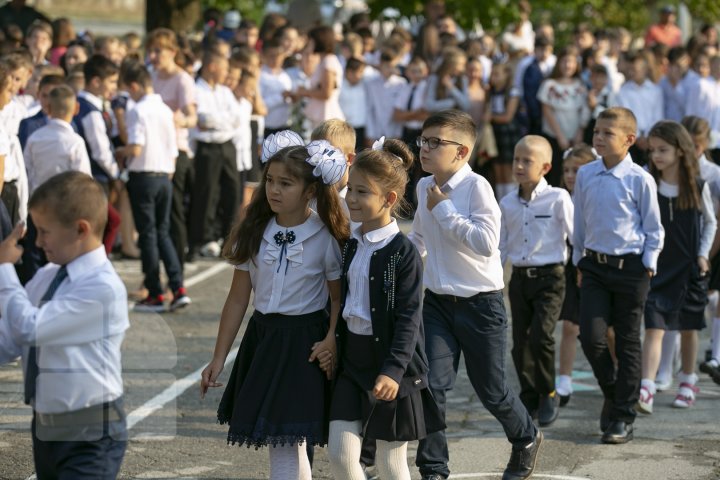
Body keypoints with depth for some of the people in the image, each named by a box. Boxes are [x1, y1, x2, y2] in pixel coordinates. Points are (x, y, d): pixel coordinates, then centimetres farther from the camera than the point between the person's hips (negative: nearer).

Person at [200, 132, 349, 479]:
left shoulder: (325, 239, -8)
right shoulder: (253, 234, 2)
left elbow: (339, 299, -2)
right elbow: (238, 299, 6)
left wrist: (331, 342, -19)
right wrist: (218, 359, 7)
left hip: (304, 343, -5)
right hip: (262, 338, 5)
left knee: (284, 441, -9)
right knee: (289, 443, 13)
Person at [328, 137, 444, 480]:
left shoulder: (403, 253, -13)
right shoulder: (351, 246, 7)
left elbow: (409, 319, -17)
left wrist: (394, 370, -25)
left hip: (390, 364, -6)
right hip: (352, 361, 6)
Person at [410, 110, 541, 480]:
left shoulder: (476, 186, -17)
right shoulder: (424, 187, 3)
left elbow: (486, 243, -29)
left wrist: (444, 210, -24)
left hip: (480, 304, -5)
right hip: (437, 302, 5)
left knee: (489, 389, 10)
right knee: (433, 384, -9)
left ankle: (526, 439, 40)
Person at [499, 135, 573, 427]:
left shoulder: (558, 199, -7)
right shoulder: (507, 203, 7)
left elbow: (576, 236, -3)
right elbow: (500, 246, 15)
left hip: (549, 277, -5)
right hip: (519, 278, 5)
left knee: (540, 335, -18)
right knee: (520, 342, 5)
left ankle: (548, 394, 1)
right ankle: (529, 398, 19)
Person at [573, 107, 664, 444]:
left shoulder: (639, 179, -8)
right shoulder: (585, 176, 3)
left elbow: (653, 227, 0)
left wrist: (648, 264, -4)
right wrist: (579, 259, 15)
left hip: (630, 267, -3)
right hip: (595, 265, 3)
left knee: (627, 341, 5)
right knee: (591, 338, -6)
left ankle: (623, 416, 13)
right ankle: (612, 394, 21)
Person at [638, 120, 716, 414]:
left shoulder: (698, 187, -4)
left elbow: (710, 222, 8)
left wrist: (703, 254, 0)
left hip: (689, 268, 1)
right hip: (656, 268, -1)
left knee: (688, 327, 14)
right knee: (654, 328, -11)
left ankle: (688, 382, 32)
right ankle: (646, 390, -18)